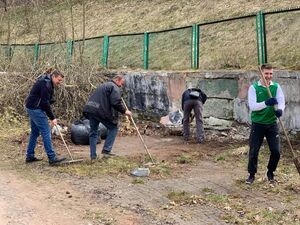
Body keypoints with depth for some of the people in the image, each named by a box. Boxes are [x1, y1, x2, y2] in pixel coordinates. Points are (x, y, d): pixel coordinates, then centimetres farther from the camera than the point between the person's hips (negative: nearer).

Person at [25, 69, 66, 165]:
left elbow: (47, 100, 17)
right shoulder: (45, 84, -18)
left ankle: (29, 156, 20)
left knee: (35, 132, 15)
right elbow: (45, 102, -21)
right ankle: (52, 158, -11)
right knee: (46, 132, -11)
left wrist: (51, 117, 8)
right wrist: (52, 118, -17)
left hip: (32, 108, 11)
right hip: (35, 108, -11)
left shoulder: (48, 83, 14)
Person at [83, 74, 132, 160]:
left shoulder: (104, 85, 29)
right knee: (113, 128, 8)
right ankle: (106, 150, 2)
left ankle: (93, 156, 15)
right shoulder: (114, 87, -1)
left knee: (93, 132, 14)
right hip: (101, 111, -8)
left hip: (89, 109, 8)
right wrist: (124, 111, -5)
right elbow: (116, 102, -14)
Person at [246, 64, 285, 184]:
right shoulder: (253, 88, -7)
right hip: (257, 124, -2)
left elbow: (281, 101, -9)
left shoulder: (276, 87, 2)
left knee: (276, 151, 1)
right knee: (253, 151, 1)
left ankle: (270, 173, 25)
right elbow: (252, 106, -17)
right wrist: (266, 103, -33)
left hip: (272, 123, 2)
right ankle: (252, 174, 20)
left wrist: (280, 109, -33)